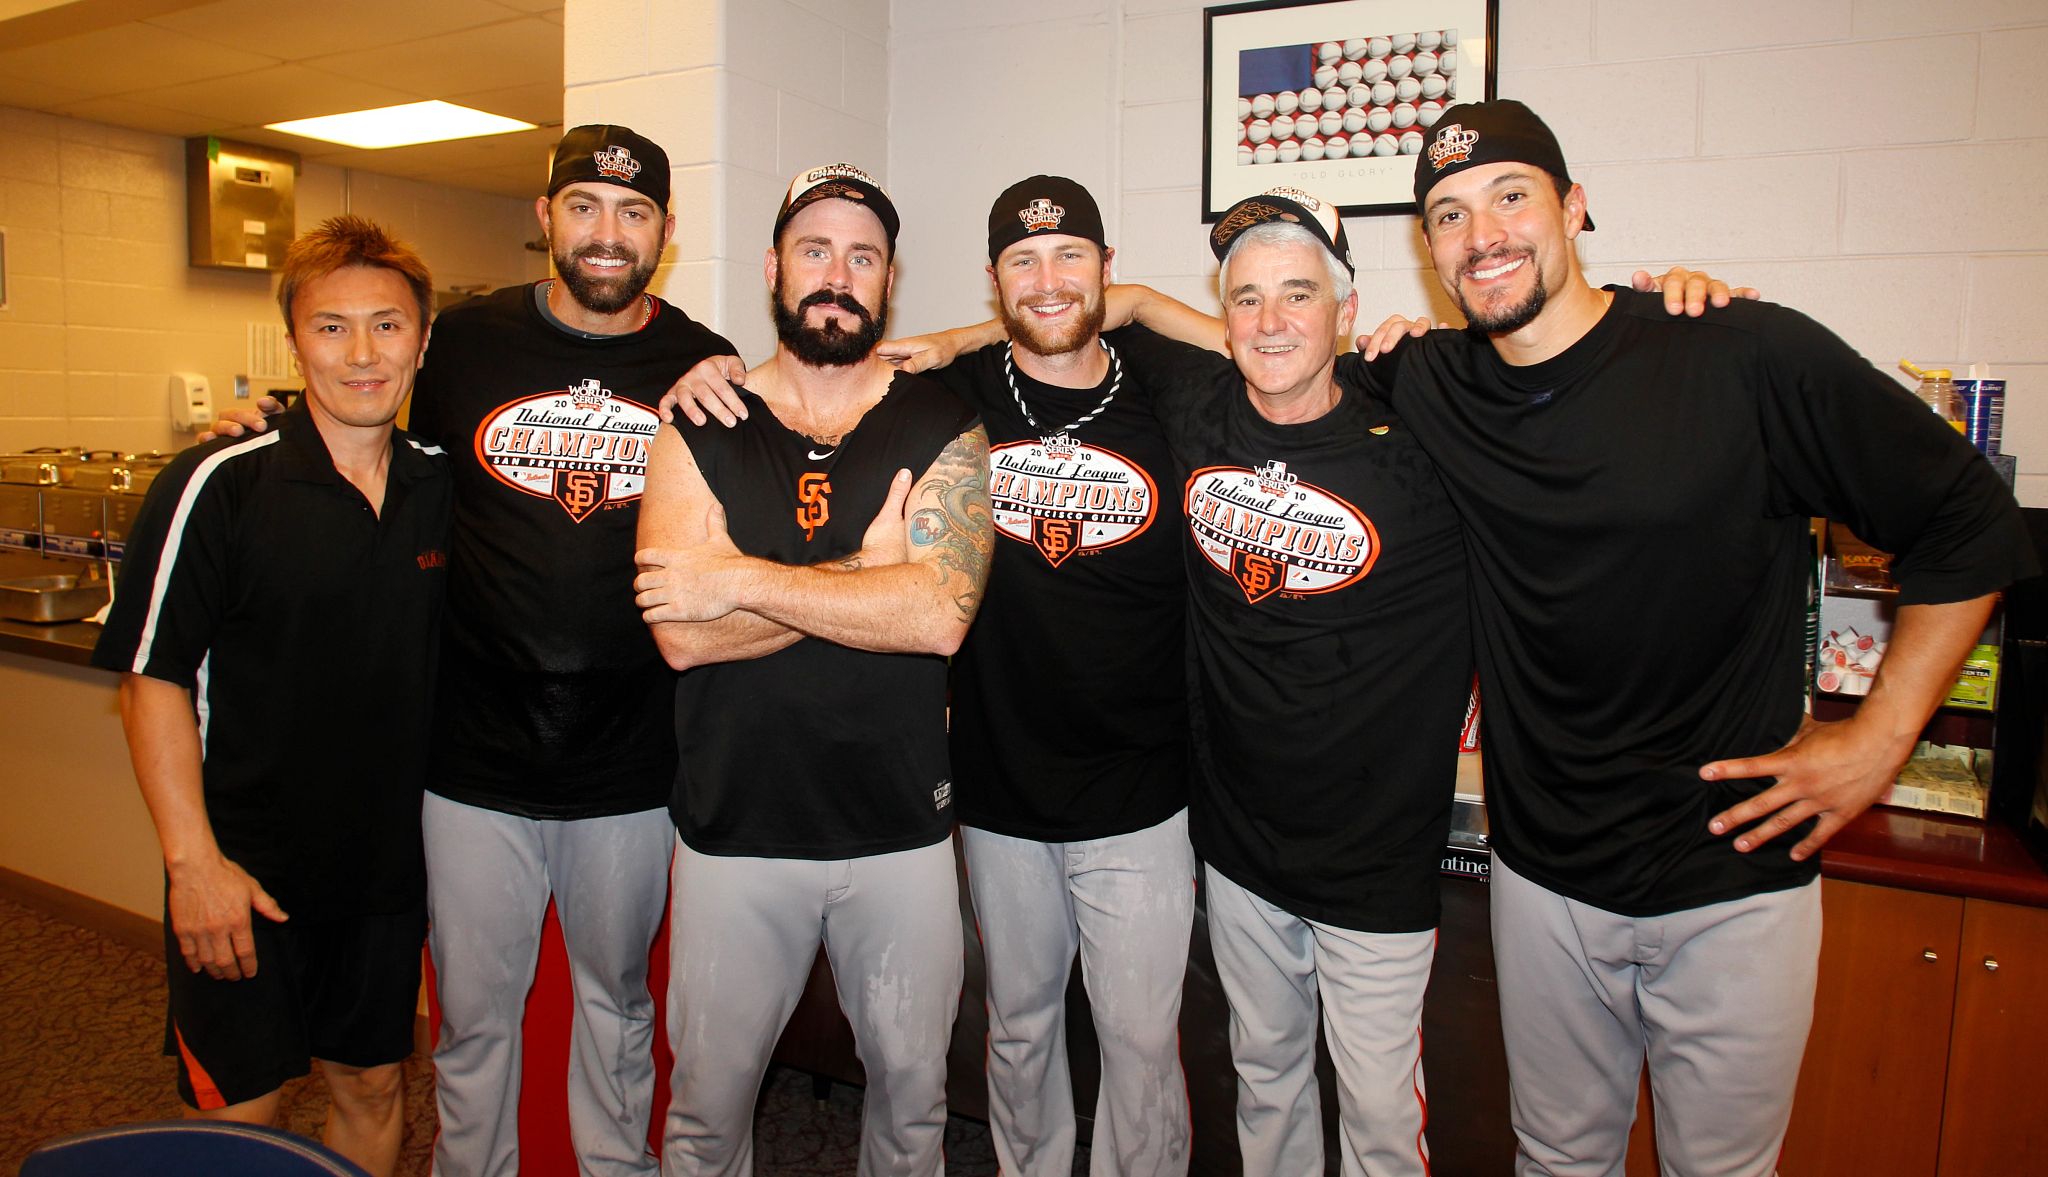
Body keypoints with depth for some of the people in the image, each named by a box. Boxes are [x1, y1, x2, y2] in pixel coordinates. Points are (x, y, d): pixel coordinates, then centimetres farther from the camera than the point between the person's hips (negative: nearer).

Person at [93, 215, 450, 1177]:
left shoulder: (447, 482, 0)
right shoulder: (217, 486, -12)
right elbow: (154, 679, -11)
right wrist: (194, 858, -15)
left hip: (391, 861, 4)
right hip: (245, 868, -3)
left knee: (373, 1087, 18)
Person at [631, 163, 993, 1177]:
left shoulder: (942, 430, -2)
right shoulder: (697, 429, 0)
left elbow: (940, 615, -18)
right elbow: (683, 634, -13)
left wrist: (742, 580, -17)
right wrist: (867, 572, -16)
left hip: (902, 828, 0)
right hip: (734, 827, 1)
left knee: (913, 1095, 17)